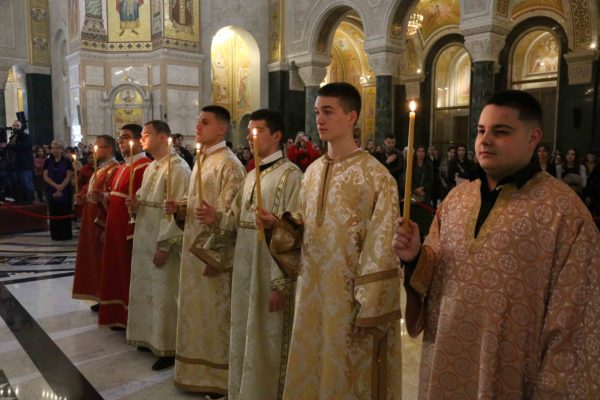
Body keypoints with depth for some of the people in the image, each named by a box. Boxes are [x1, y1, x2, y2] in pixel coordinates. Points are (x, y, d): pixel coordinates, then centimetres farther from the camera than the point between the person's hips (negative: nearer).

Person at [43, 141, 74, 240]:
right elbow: (45, 176, -1)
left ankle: (66, 235, 10)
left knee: (65, 213, 1)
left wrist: (60, 188, -16)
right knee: (54, 214, 5)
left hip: (65, 192, -2)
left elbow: (68, 177, -7)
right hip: (52, 191, 2)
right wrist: (56, 186, -15)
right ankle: (56, 235, 13)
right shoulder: (48, 161, 6)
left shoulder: (67, 161, -1)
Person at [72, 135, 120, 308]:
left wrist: (101, 197, -39)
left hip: (105, 224, -10)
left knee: (105, 261, -3)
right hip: (93, 222, 10)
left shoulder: (114, 170, -14)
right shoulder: (100, 169, 18)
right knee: (96, 260, 14)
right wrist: (84, 199, 10)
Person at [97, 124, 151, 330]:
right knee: (117, 272, 16)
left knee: (130, 274, 0)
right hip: (116, 230, 10)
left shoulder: (145, 166, -16)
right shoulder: (122, 167, 16)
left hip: (131, 230, -10)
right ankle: (119, 316, 28)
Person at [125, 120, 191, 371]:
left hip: (163, 243, -9)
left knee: (164, 294, -1)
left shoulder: (178, 168, -15)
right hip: (145, 240, 9)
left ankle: (168, 348, 12)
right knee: (148, 291, 17)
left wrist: (164, 245, -22)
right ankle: (151, 338, 32)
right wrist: (136, 204, -1)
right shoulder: (150, 167, 14)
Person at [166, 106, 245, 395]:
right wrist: (179, 208, 0)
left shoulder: (228, 164, -15)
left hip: (215, 250, -9)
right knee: (196, 312, 18)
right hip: (194, 247, 9)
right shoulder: (201, 160, 13)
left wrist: (214, 256, -21)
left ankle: (217, 376, 19)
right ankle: (198, 369, 33)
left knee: (214, 314, 2)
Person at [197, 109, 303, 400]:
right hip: (244, 270, 8)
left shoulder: (290, 174, -12)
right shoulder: (251, 175, 14)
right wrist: (217, 218, -7)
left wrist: (281, 283, -20)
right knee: (243, 338, 19)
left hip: (270, 271, -8)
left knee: (265, 342, 5)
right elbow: (240, 223, 14)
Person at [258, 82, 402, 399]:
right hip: (312, 293, 7)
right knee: (310, 373, 20)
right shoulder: (312, 171, 7)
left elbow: (380, 251, -15)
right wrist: (278, 225, -5)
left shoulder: (377, 177, -14)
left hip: (350, 296, -6)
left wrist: (370, 311, -15)